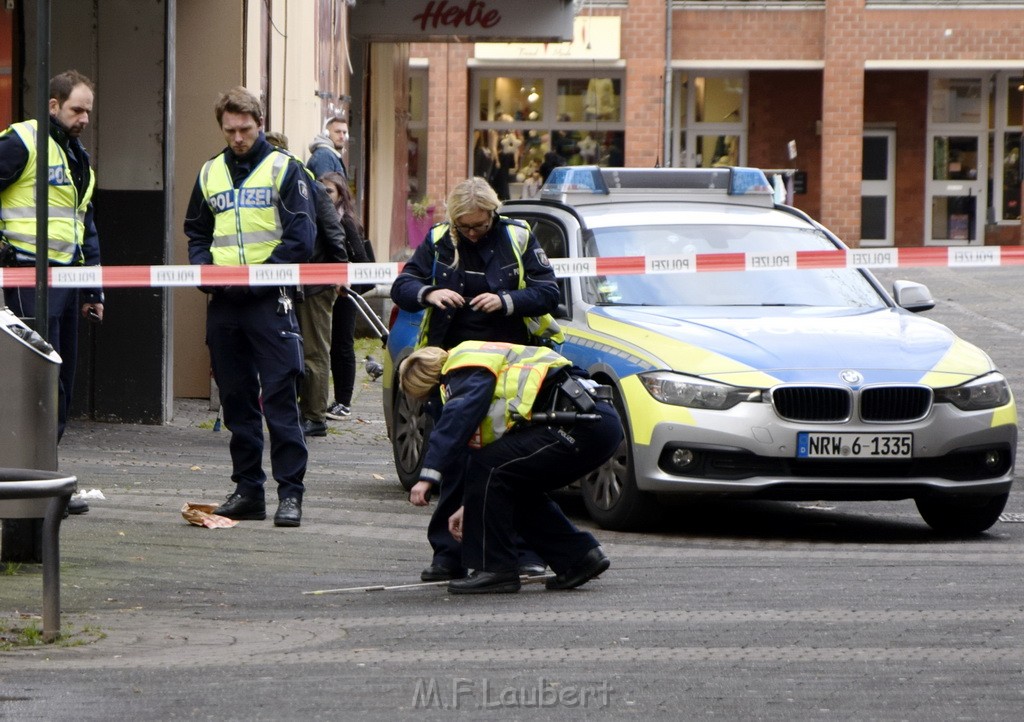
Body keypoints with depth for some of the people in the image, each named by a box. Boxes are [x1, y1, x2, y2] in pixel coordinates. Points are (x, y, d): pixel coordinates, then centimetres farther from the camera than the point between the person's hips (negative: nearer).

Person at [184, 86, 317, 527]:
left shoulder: (284, 169, 1)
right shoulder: (210, 173, 15)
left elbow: (301, 235, -6)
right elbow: (196, 232, 22)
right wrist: (203, 267, 1)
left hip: (269, 298, -5)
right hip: (223, 302, 5)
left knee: (279, 397, -9)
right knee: (236, 399, 8)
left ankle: (290, 492, -8)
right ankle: (247, 488, 14)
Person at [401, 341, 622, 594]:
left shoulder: (465, 367, -1)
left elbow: (458, 420, -19)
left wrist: (429, 475, -23)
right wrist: (470, 506, 36)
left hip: (581, 424, -11)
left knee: (487, 468, -9)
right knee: (518, 490, 22)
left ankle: (494, 570, -4)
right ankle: (580, 557, 19)